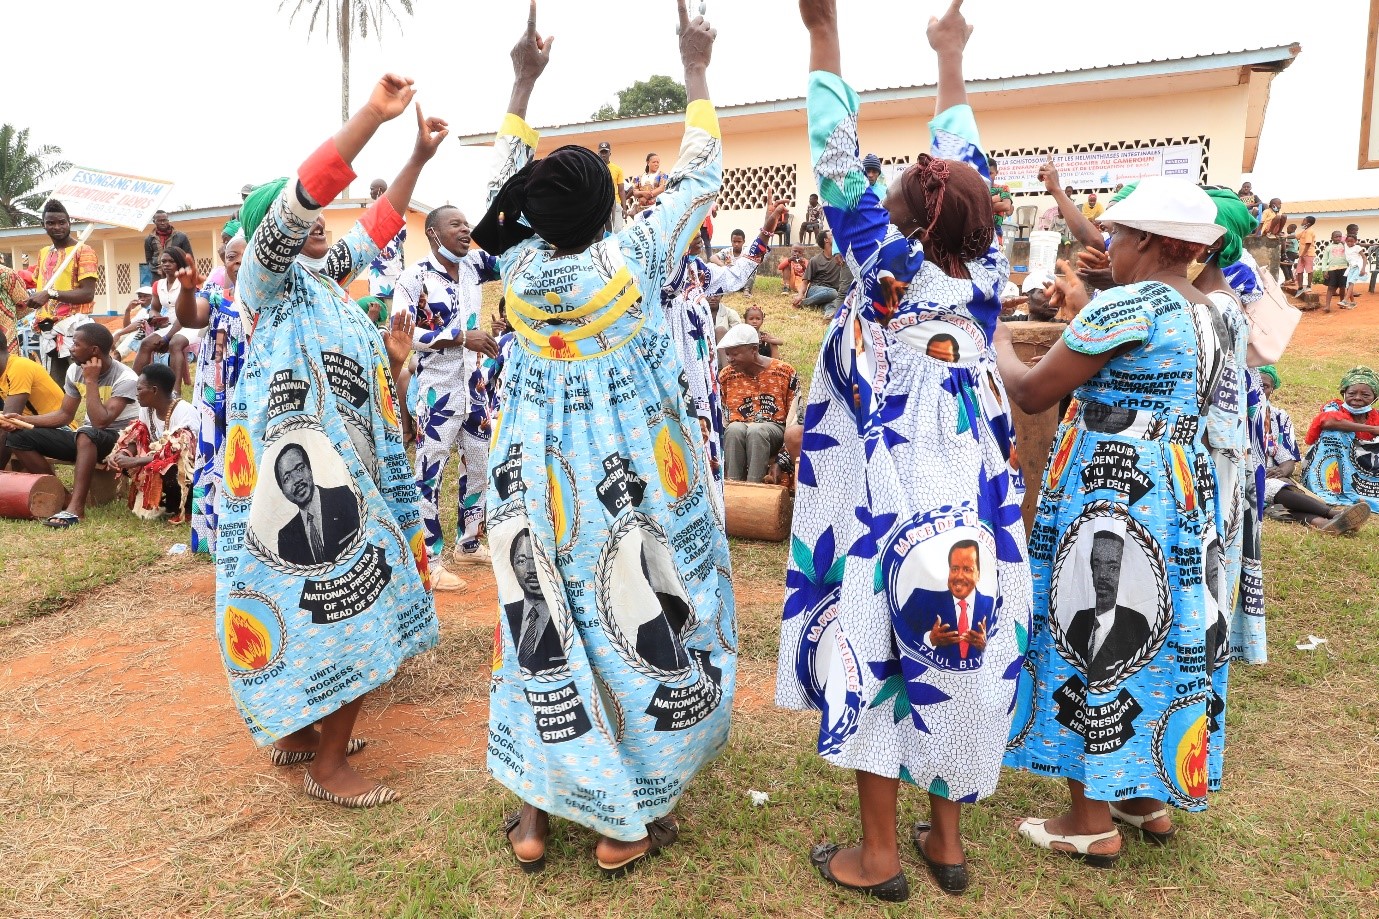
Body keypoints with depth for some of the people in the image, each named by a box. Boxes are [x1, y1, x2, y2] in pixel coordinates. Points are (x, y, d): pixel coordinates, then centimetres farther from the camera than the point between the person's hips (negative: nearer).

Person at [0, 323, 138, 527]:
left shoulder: (125, 378, -19)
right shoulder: (75, 370, 2)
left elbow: (100, 422, -29)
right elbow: (65, 415, 10)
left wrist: (91, 381, -23)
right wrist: (23, 420, -2)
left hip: (119, 439, -8)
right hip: (86, 440, 8)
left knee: (86, 434, -40)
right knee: (19, 437, -3)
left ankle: (76, 507, -42)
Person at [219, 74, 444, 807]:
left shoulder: (321, 277, 15)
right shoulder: (267, 275, -8)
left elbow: (377, 228, 23)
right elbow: (298, 197, -24)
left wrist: (419, 156, 19)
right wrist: (373, 114, -29)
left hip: (336, 463, 9)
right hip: (304, 466, -9)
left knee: (315, 603, 16)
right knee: (347, 606, -7)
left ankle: (295, 732, 30)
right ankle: (328, 769, 5)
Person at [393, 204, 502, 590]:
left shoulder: (474, 264, 5)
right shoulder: (415, 277, -12)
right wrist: (461, 337, -24)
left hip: (475, 385, 7)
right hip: (437, 389, -7)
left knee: (480, 465, 15)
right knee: (430, 474, -1)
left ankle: (467, 545, 31)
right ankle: (430, 561, 8)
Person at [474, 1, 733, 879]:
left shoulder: (518, 266, -3)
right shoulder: (633, 260, -12)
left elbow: (505, 179, 15)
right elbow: (701, 175, 0)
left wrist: (521, 81, 23)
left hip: (542, 485, 4)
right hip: (631, 486, -3)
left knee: (550, 627, 13)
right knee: (631, 625, 8)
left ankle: (536, 813, 25)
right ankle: (628, 824, 20)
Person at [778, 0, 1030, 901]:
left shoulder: (892, 270, -13)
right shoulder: (984, 275, 0)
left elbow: (838, 165, -12)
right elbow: (967, 170, 12)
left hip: (888, 503, -5)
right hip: (969, 500, 6)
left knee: (875, 652, 6)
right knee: (955, 652, 13)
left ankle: (880, 853, 18)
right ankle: (947, 839, 28)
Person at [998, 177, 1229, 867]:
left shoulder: (1129, 304, -16)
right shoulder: (1209, 315, 11)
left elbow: (1030, 393, -15)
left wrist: (996, 337, 4)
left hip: (1107, 502, -9)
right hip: (1181, 496, 9)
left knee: (1093, 643, 2)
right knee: (1158, 640, 17)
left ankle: (1092, 822, 14)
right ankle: (1150, 799, 32)